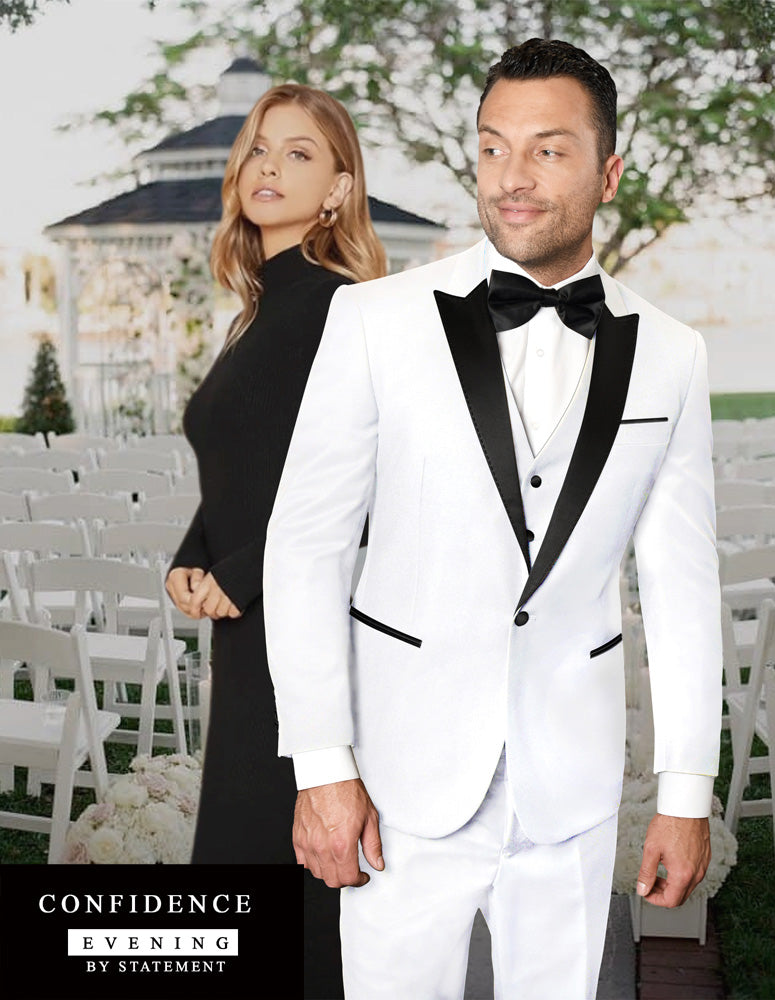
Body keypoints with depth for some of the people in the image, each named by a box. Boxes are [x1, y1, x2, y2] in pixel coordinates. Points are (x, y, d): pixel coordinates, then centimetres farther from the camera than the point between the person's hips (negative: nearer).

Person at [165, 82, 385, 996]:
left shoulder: (332, 304, -13)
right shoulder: (268, 308, 15)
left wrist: (235, 579, -13)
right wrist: (189, 563, 2)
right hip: (252, 624, 9)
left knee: (261, 842, -2)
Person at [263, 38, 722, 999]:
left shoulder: (668, 356, 0)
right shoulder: (378, 320, -8)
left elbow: (680, 579, 4)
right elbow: (305, 542, -6)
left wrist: (687, 792, 3)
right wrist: (320, 767, -9)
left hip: (573, 786, 2)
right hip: (408, 772, -2)